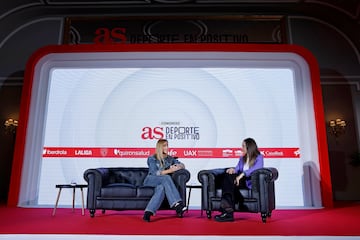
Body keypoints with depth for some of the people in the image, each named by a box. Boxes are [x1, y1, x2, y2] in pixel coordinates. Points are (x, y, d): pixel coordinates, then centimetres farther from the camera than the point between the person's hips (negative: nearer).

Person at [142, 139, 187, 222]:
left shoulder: (170, 158, 17)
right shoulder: (152, 158, 4)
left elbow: (182, 165, 16)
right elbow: (154, 173, -9)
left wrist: (177, 167, -9)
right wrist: (169, 170, -19)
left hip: (163, 182, 3)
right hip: (151, 180, -3)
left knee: (161, 188, -37)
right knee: (166, 178, -35)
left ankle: (148, 212, -48)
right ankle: (178, 204, -45)